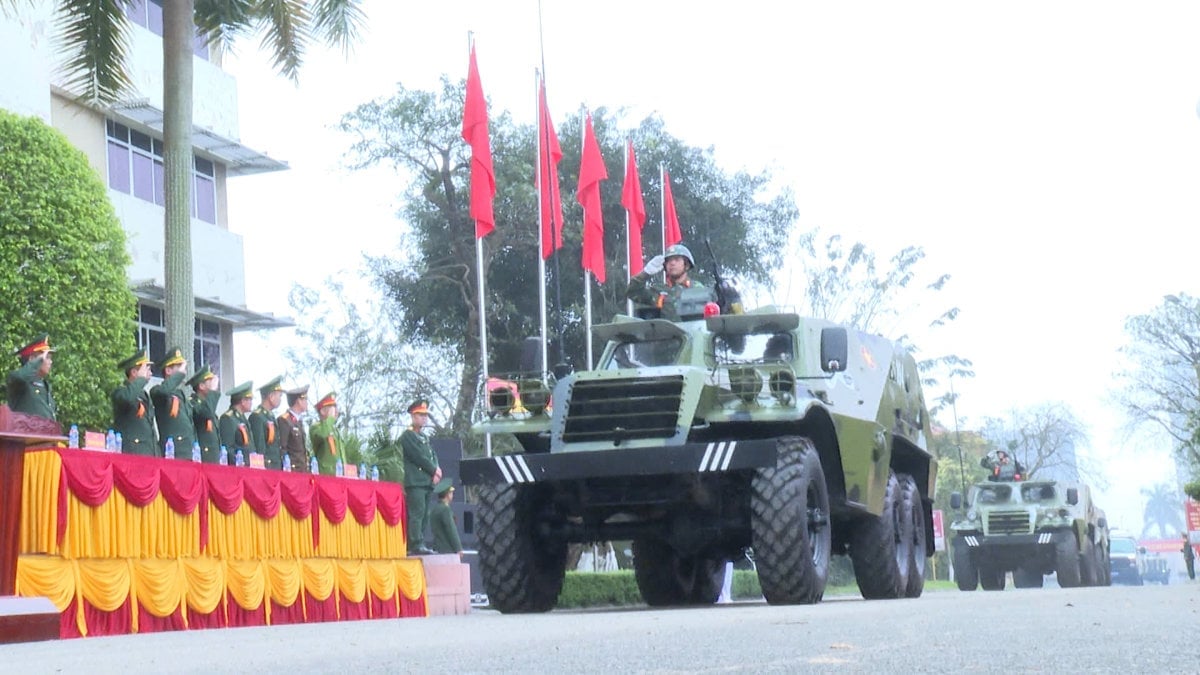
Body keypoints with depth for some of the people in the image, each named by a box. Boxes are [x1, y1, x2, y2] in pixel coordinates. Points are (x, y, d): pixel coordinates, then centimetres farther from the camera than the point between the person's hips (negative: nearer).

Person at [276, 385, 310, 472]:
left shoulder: (298, 420, 19)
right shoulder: (284, 420, -9)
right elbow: (281, 448, -14)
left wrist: (306, 469, 15)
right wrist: (287, 467, -17)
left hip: (302, 471, 8)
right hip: (291, 469, -8)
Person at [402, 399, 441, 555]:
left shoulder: (424, 437, 24)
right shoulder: (407, 436, -3)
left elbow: (433, 455, 18)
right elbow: (418, 456, -11)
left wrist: (436, 471, -1)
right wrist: (434, 470, -6)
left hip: (426, 482, 9)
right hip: (415, 482, -9)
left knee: (425, 514, 5)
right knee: (417, 513, -15)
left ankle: (419, 545, 6)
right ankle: (417, 544, -19)